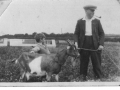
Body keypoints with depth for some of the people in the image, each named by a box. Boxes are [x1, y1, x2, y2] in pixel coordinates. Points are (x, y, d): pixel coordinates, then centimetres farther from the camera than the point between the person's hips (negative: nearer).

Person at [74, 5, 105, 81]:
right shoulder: (80, 22, 6)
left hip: (95, 45, 0)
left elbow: (102, 33, 6)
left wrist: (101, 44, -6)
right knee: (83, 63, 6)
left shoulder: (97, 21, 6)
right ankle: (83, 78, 17)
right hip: (84, 45, 0)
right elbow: (76, 33, 7)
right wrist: (76, 43, -8)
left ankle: (99, 78, 9)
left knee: (97, 63, 1)